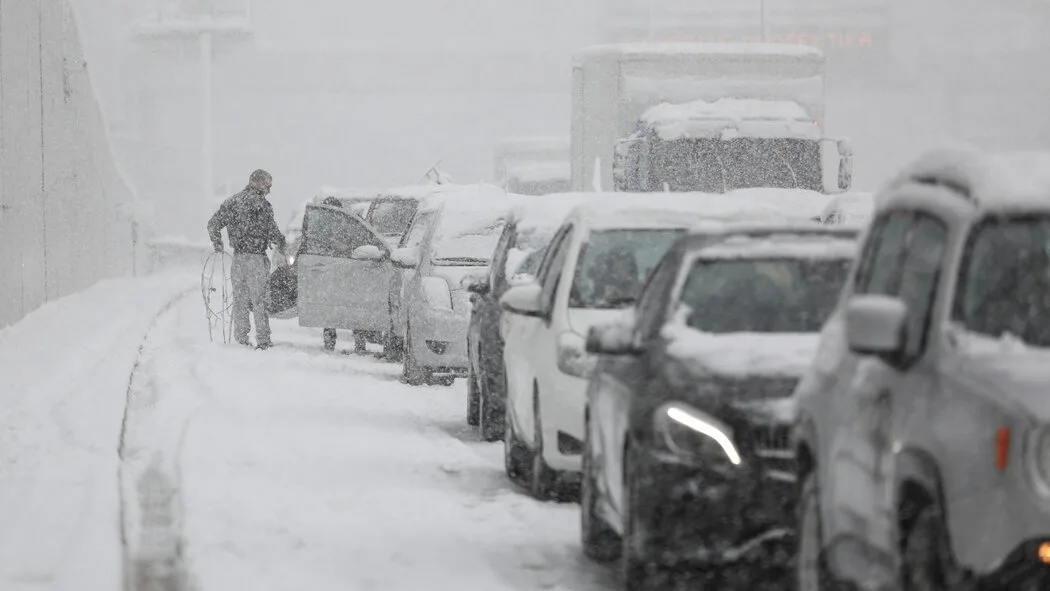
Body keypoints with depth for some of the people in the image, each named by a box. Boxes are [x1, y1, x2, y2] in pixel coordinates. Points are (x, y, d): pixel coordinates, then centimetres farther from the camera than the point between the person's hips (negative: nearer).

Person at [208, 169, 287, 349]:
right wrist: (281, 250, 4)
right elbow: (272, 231, -12)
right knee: (259, 300, -1)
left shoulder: (232, 202, 9)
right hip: (257, 257, -5)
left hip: (238, 257, 5)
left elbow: (213, 224, 9)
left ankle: (240, 339, 14)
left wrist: (218, 245, 23)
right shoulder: (262, 205, -10)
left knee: (240, 300, 13)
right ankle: (263, 340, -3)